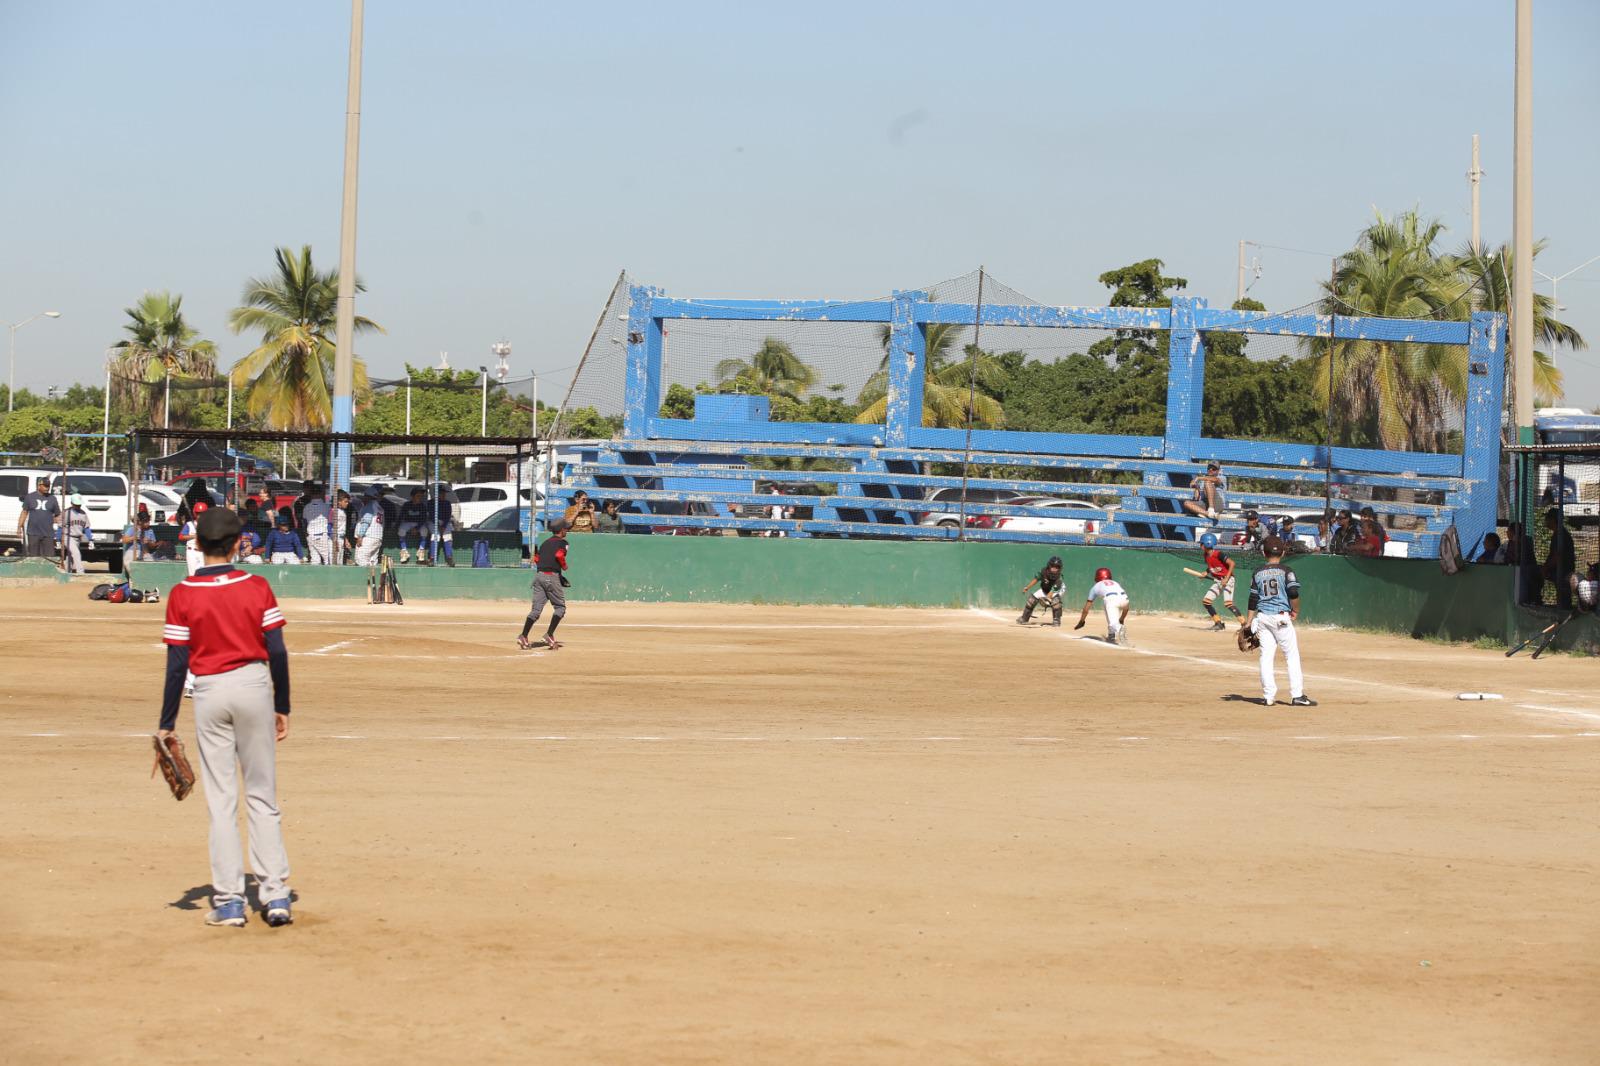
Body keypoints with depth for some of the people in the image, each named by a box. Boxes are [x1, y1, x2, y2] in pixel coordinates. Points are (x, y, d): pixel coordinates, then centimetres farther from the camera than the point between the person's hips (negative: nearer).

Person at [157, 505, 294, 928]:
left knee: (221, 800, 5)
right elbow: (277, 652, -4)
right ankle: (275, 894, 5)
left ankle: (229, 901, 5)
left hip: (210, 692, -1)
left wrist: (166, 723, 0)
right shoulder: (257, 587, -4)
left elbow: (176, 663, -6)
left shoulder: (182, 595, -6)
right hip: (254, 687, 1)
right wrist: (282, 706, 7)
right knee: (262, 797, 9)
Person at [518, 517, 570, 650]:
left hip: (538, 575, 6)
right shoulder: (562, 542, -1)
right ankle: (549, 635, -7)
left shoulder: (545, 542, 20)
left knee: (536, 609, 4)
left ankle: (523, 637, -9)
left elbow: (536, 559, 16)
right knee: (560, 607, 6)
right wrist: (564, 566, 0)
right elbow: (559, 555, -19)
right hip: (551, 577, -6)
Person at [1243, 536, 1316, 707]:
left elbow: (1253, 599, 7)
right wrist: (1295, 611, 3)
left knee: (1266, 655, 5)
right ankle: (1297, 695, -3)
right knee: (1292, 655, 1)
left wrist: (1248, 622, 12)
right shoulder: (1285, 571, -4)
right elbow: (1294, 593, -13)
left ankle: (1268, 696, 3)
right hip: (1281, 616, -4)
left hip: (1262, 617, 4)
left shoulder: (1258, 574, 7)